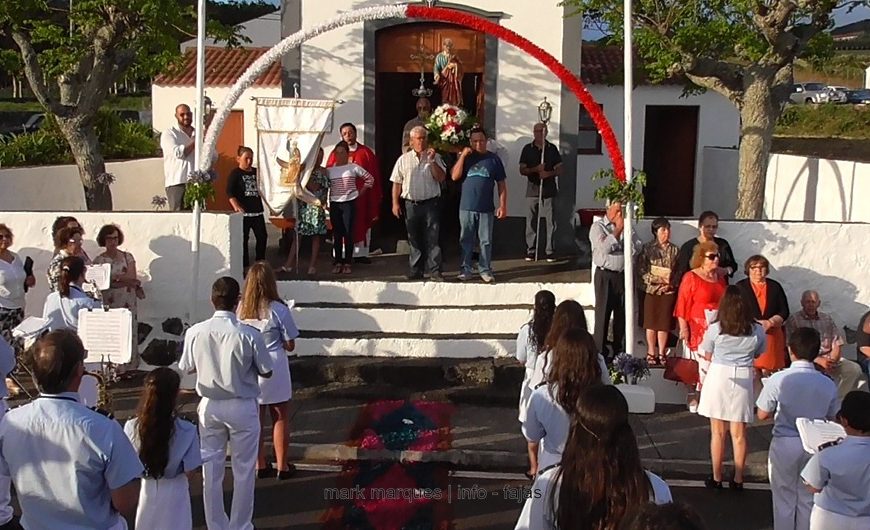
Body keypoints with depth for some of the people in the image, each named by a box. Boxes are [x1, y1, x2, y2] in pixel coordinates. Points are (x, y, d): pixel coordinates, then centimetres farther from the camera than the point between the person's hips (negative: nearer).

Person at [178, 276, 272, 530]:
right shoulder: (249, 335, -19)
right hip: (242, 407, -2)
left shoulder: (195, 332, -11)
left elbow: (187, 368, 4)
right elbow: (266, 372, -7)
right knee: (243, 471, 12)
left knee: (211, 471, 14)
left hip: (209, 406, 3)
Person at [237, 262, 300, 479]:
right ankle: (282, 466, 20)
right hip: (274, 370, -3)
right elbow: (290, 345, -9)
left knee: (256, 419, 15)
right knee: (280, 419, 12)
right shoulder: (278, 310, -17)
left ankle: (260, 465, 24)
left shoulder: (241, 308, -8)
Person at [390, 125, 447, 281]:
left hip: (431, 203, -2)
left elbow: (441, 178, -4)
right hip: (411, 204, 2)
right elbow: (397, 183, 8)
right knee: (414, 239, 8)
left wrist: (432, 161, -13)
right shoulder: (403, 160, 9)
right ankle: (416, 271, 16)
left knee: (432, 239, -4)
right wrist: (395, 203, 1)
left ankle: (435, 271, -2)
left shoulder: (435, 157, 6)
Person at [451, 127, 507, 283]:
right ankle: (465, 270, 15)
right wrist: (463, 156, -11)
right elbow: (454, 176, -6)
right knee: (466, 240, 7)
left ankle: (485, 270, 12)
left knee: (486, 241, 4)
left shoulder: (493, 159, 3)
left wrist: (503, 205, -2)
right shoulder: (465, 157, 6)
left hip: (486, 208, -1)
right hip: (466, 207, 1)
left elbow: (501, 184, 4)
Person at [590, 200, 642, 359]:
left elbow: (636, 248, 0)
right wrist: (617, 230, -12)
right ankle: (600, 354, 6)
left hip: (624, 275, 4)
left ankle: (620, 353, 21)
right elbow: (604, 247, -19)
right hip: (605, 276, -4)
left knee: (622, 316, 10)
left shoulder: (627, 226, 11)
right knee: (603, 314, 0)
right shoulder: (598, 226, -3)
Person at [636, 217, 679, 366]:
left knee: (664, 323, 4)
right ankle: (651, 353, 11)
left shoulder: (674, 250, 5)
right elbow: (641, 270, -6)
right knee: (651, 323, 3)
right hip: (651, 290, -1)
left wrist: (670, 283, -10)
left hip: (669, 291, 1)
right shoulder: (647, 248, -1)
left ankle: (661, 353, 13)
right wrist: (657, 279, -14)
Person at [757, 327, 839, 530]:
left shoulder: (778, 380, -17)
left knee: (784, 499, 14)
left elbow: (762, 415, -7)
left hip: (784, 444, -2)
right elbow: (832, 419, 3)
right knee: (807, 499, 18)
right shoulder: (828, 384, -9)